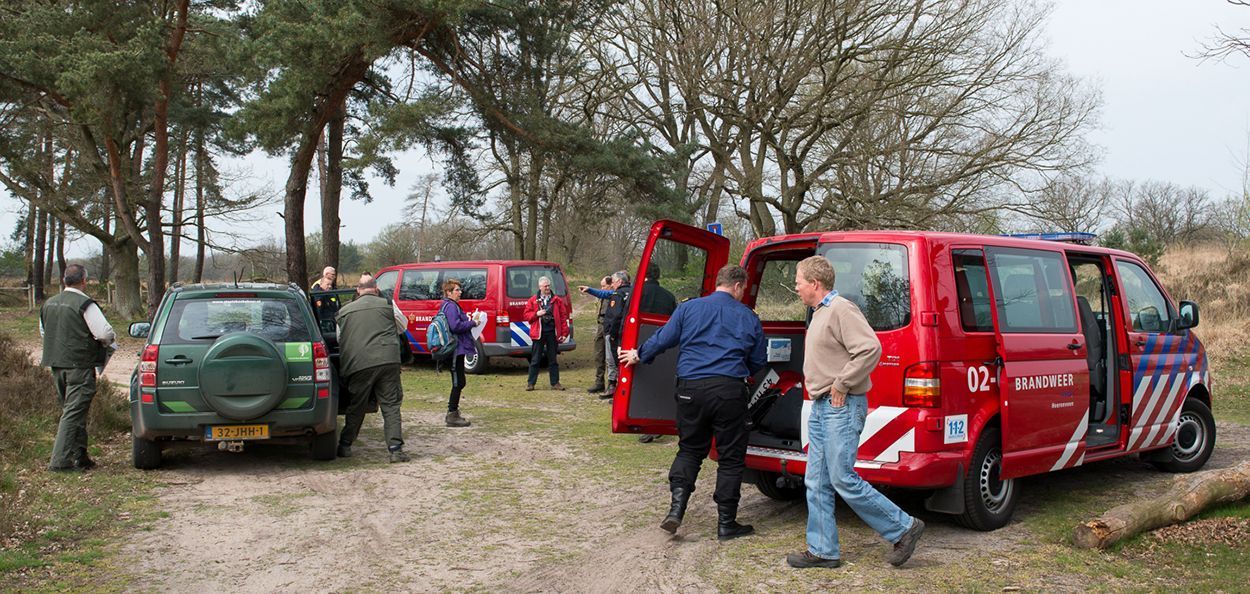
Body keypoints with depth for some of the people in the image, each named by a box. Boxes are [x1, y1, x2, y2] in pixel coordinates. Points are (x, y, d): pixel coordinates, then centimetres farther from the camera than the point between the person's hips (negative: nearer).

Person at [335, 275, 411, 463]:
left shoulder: (344, 311, 12)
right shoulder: (388, 305, 7)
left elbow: (339, 340, 18)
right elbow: (403, 326, 21)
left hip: (358, 364, 2)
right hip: (388, 361, -1)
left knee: (356, 408, 16)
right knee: (391, 406, 4)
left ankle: (345, 446, 23)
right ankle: (395, 449, -3)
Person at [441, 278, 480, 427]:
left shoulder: (452, 306, 20)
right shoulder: (451, 306, -15)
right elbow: (456, 326, -25)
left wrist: (468, 321, 12)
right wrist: (472, 323, -14)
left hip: (457, 349, 11)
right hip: (456, 349, -11)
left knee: (458, 383, 16)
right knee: (458, 383, -6)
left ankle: (452, 413, 24)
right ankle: (452, 415, -2)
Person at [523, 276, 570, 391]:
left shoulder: (557, 301, 6)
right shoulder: (533, 300, 6)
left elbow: (563, 317, 3)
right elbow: (527, 315, 5)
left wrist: (564, 333, -4)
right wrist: (536, 314, -13)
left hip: (553, 333, 1)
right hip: (539, 333, -1)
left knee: (553, 359, 8)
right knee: (535, 360, 3)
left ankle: (555, 383, 15)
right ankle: (530, 383, 8)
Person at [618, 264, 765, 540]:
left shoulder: (689, 308, 6)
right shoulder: (748, 317, 7)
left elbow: (663, 338, 6)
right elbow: (758, 363, 13)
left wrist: (639, 355, 23)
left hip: (691, 388, 2)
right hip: (729, 390, -1)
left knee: (690, 450, 17)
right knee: (731, 456, 9)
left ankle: (677, 507, 2)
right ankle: (726, 523, 13)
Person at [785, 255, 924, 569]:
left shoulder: (840, 310, -14)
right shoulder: (820, 313, 18)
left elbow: (871, 348, -25)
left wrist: (841, 385, -20)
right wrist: (822, 390, 14)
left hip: (842, 408, -10)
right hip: (821, 407, 10)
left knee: (843, 480, -7)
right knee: (817, 483, 9)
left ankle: (903, 528, 7)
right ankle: (822, 551, 16)